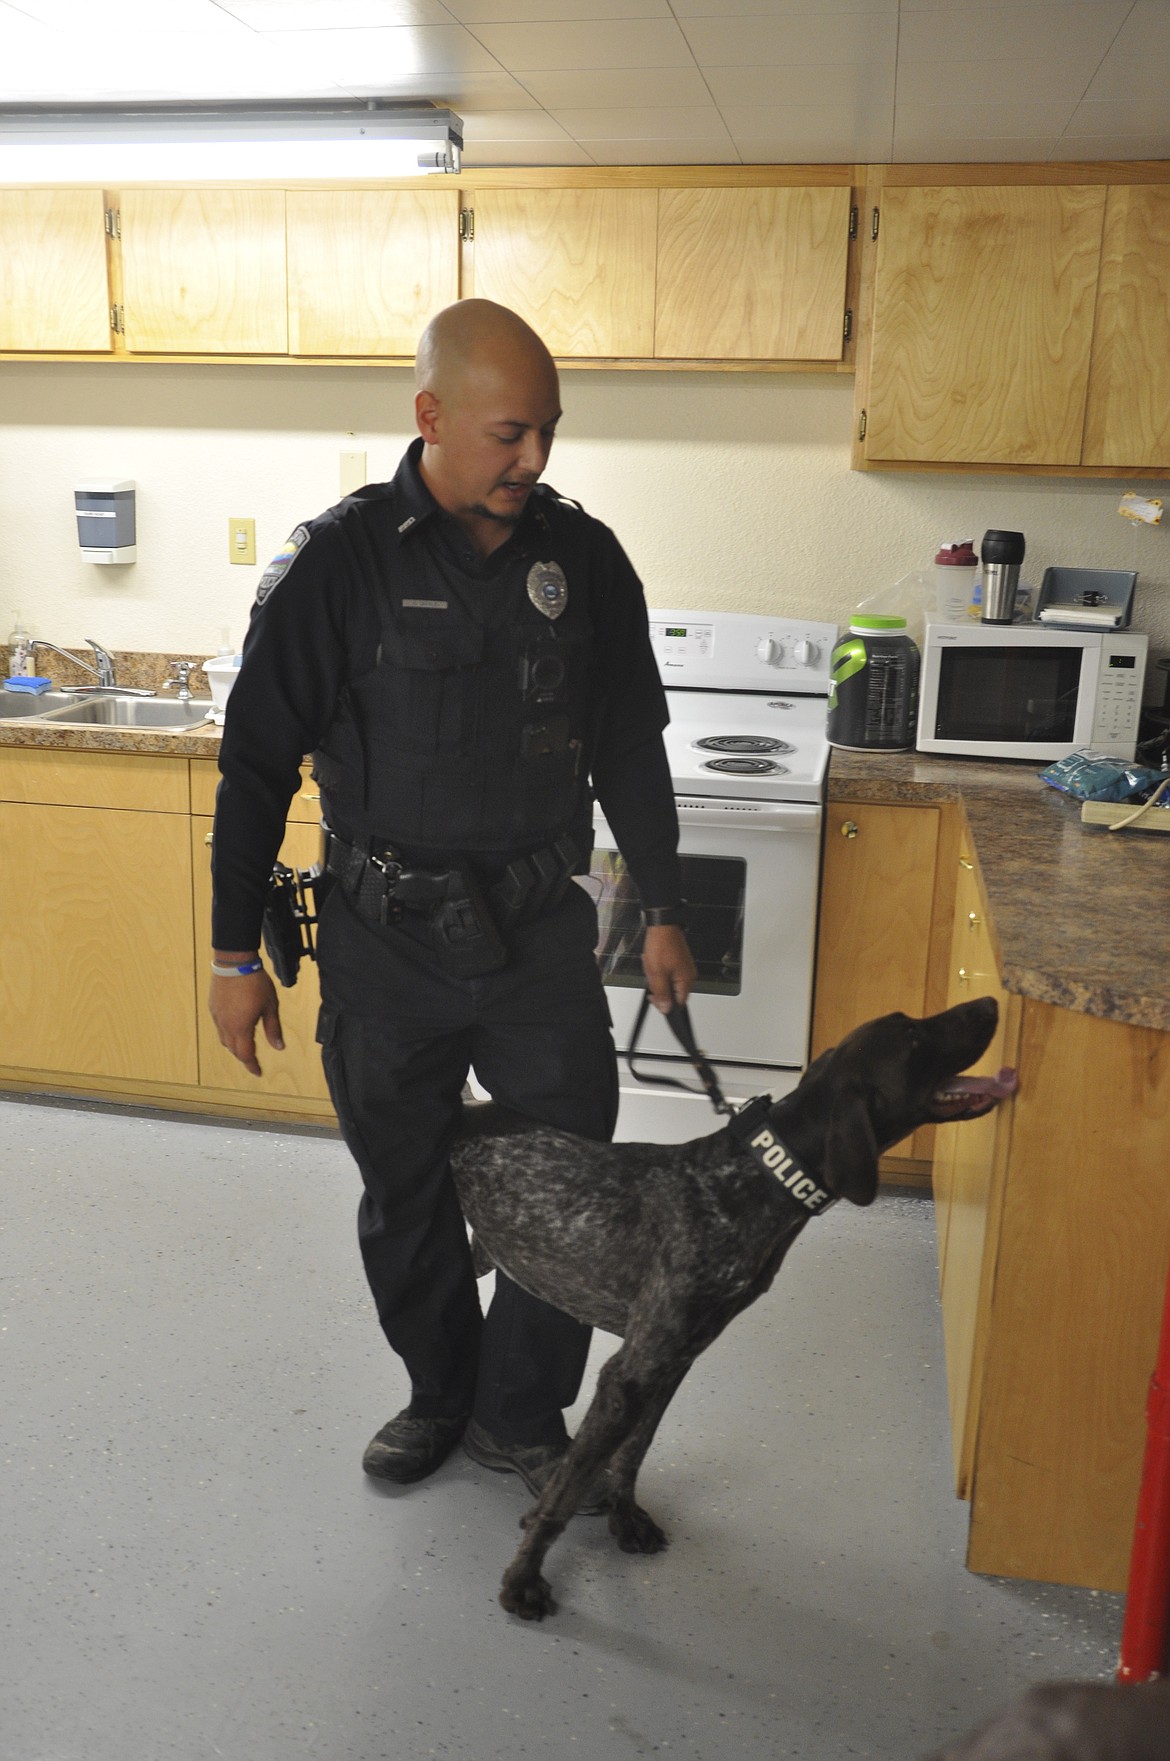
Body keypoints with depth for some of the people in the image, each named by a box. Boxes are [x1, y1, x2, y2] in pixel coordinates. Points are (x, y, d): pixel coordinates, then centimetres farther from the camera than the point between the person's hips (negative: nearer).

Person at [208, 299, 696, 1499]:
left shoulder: (584, 557, -1)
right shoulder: (337, 563, -10)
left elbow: (631, 748, 8)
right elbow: (258, 763, -5)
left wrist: (663, 913, 9)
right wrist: (236, 953, -3)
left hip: (542, 934, 2)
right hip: (384, 945, -2)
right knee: (406, 1195, 14)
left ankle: (522, 1416, 29)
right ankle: (441, 1393, 39)